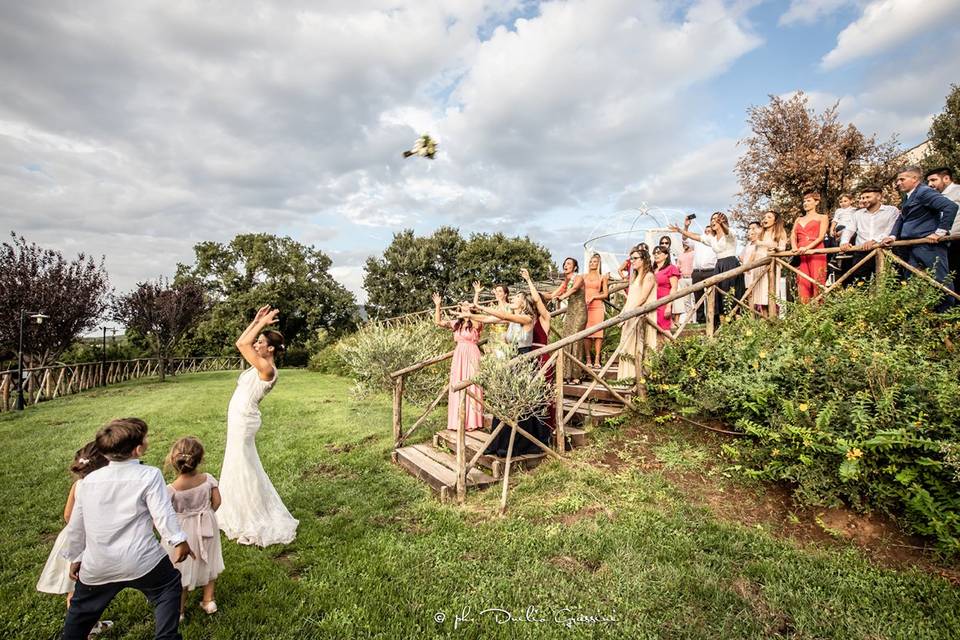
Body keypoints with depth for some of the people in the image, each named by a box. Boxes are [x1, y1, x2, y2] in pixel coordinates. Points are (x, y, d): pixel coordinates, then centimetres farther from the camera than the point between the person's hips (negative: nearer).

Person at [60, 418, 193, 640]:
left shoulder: (87, 481, 2)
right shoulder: (149, 475, -15)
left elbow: (75, 526, 12)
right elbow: (163, 514, -15)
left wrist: (75, 557, 27)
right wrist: (179, 541, -1)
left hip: (97, 566, 5)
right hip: (141, 562, -5)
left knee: (80, 610, 30)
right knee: (169, 588, 17)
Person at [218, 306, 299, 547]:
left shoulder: (267, 369, -21)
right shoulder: (259, 366, 6)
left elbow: (243, 344, -28)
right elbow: (241, 343, 12)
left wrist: (262, 322, -21)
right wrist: (256, 320, 6)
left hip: (244, 422, -9)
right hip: (238, 421, 9)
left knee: (244, 470, 1)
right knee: (238, 468, 20)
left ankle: (256, 523, 15)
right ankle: (243, 514, 37)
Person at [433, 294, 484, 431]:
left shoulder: (476, 323, -2)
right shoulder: (456, 323, 14)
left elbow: (478, 324, -27)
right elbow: (438, 322, 11)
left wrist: (468, 315, -40)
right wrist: (437, 305, 4)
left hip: (471, 357, -5)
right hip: (458, 357, 5)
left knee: (471, 387, -4)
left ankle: (472, 421, 2)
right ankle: (458, 421, 13)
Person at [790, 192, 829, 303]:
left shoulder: (822, 217, 12)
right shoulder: (798, 220, 24)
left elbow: (821, 237, -2)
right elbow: (793, 236, 11)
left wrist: (807, 248, -19)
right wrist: (794, 248, -11)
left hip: (816, 253, -3)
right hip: (801, 255, 4)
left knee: (817, 283, -9)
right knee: (803, 285, -4)